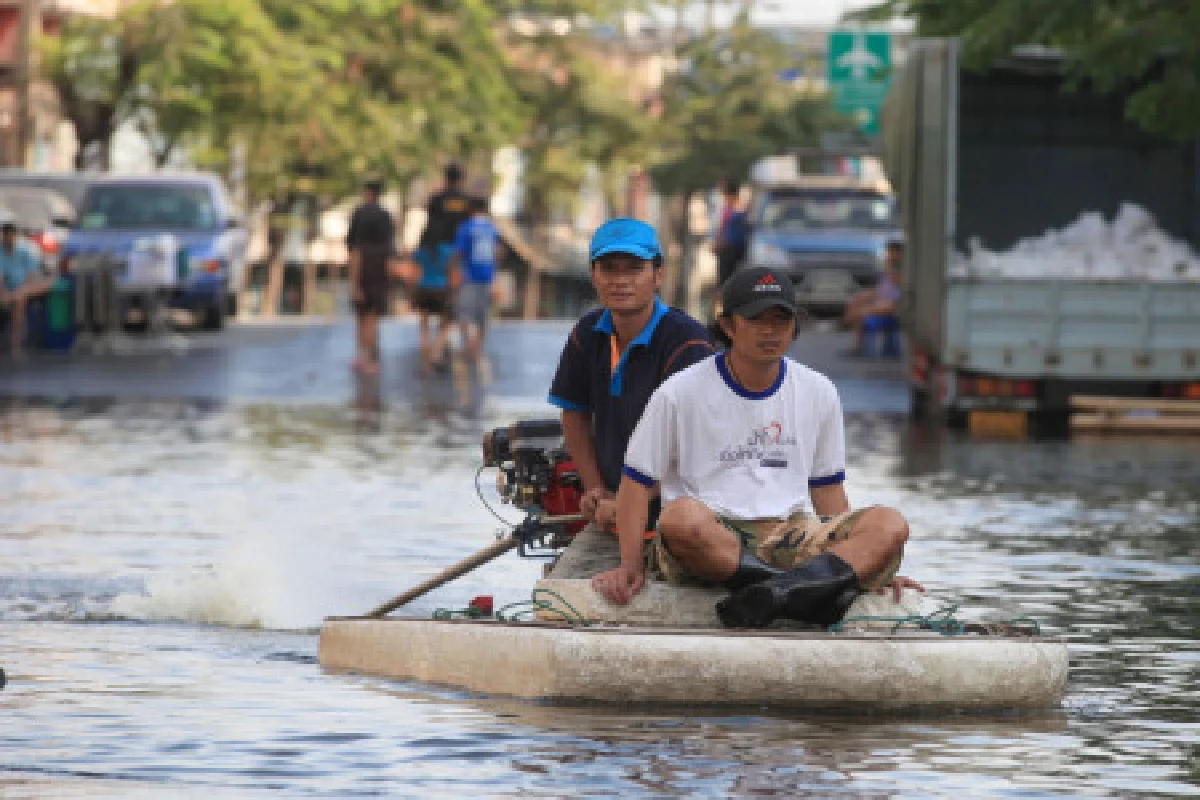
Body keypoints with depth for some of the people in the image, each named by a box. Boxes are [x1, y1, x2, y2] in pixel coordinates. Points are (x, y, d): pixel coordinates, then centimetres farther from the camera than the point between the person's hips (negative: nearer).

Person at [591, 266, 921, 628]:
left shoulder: (818, 392, 15)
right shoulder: (681, 393, 3)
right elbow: (637, 482, 5)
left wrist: (875, 562, 10)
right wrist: (631, 566, -8)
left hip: (792, 535, 4)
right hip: (708, 540, -3)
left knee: (890, 524, -23)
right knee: (682, 517, -39)